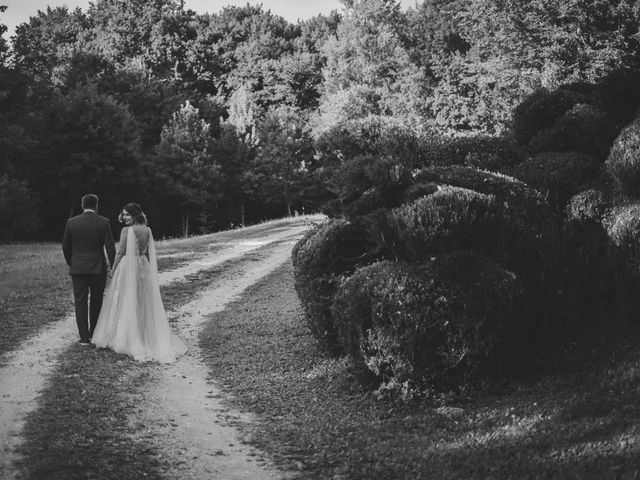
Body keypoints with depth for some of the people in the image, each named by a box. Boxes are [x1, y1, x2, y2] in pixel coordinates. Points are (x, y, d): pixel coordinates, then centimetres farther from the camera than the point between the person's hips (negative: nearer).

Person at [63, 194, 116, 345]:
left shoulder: (71, 223, 0)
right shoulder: (103, 223, -5)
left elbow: (65, 247, 5)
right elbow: (110, 247, -8)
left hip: (77, 269, 0)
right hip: (98, 269, 0)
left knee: (80, 302, 3)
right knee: (96, 301, 13)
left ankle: (84, 337, 0)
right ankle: (94, 334, 20)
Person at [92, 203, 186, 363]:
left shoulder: (126, 230, -14)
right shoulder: (147, 230, 4)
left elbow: (120, 253, -13)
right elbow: (150, 253, 8)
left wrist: (113, 270, -3)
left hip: (128, 267, -6)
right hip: (144, 267, 6)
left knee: (126, 303, 2)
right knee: (145, 304, 13)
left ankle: (124, 339, 6)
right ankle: (149, 337, 18)